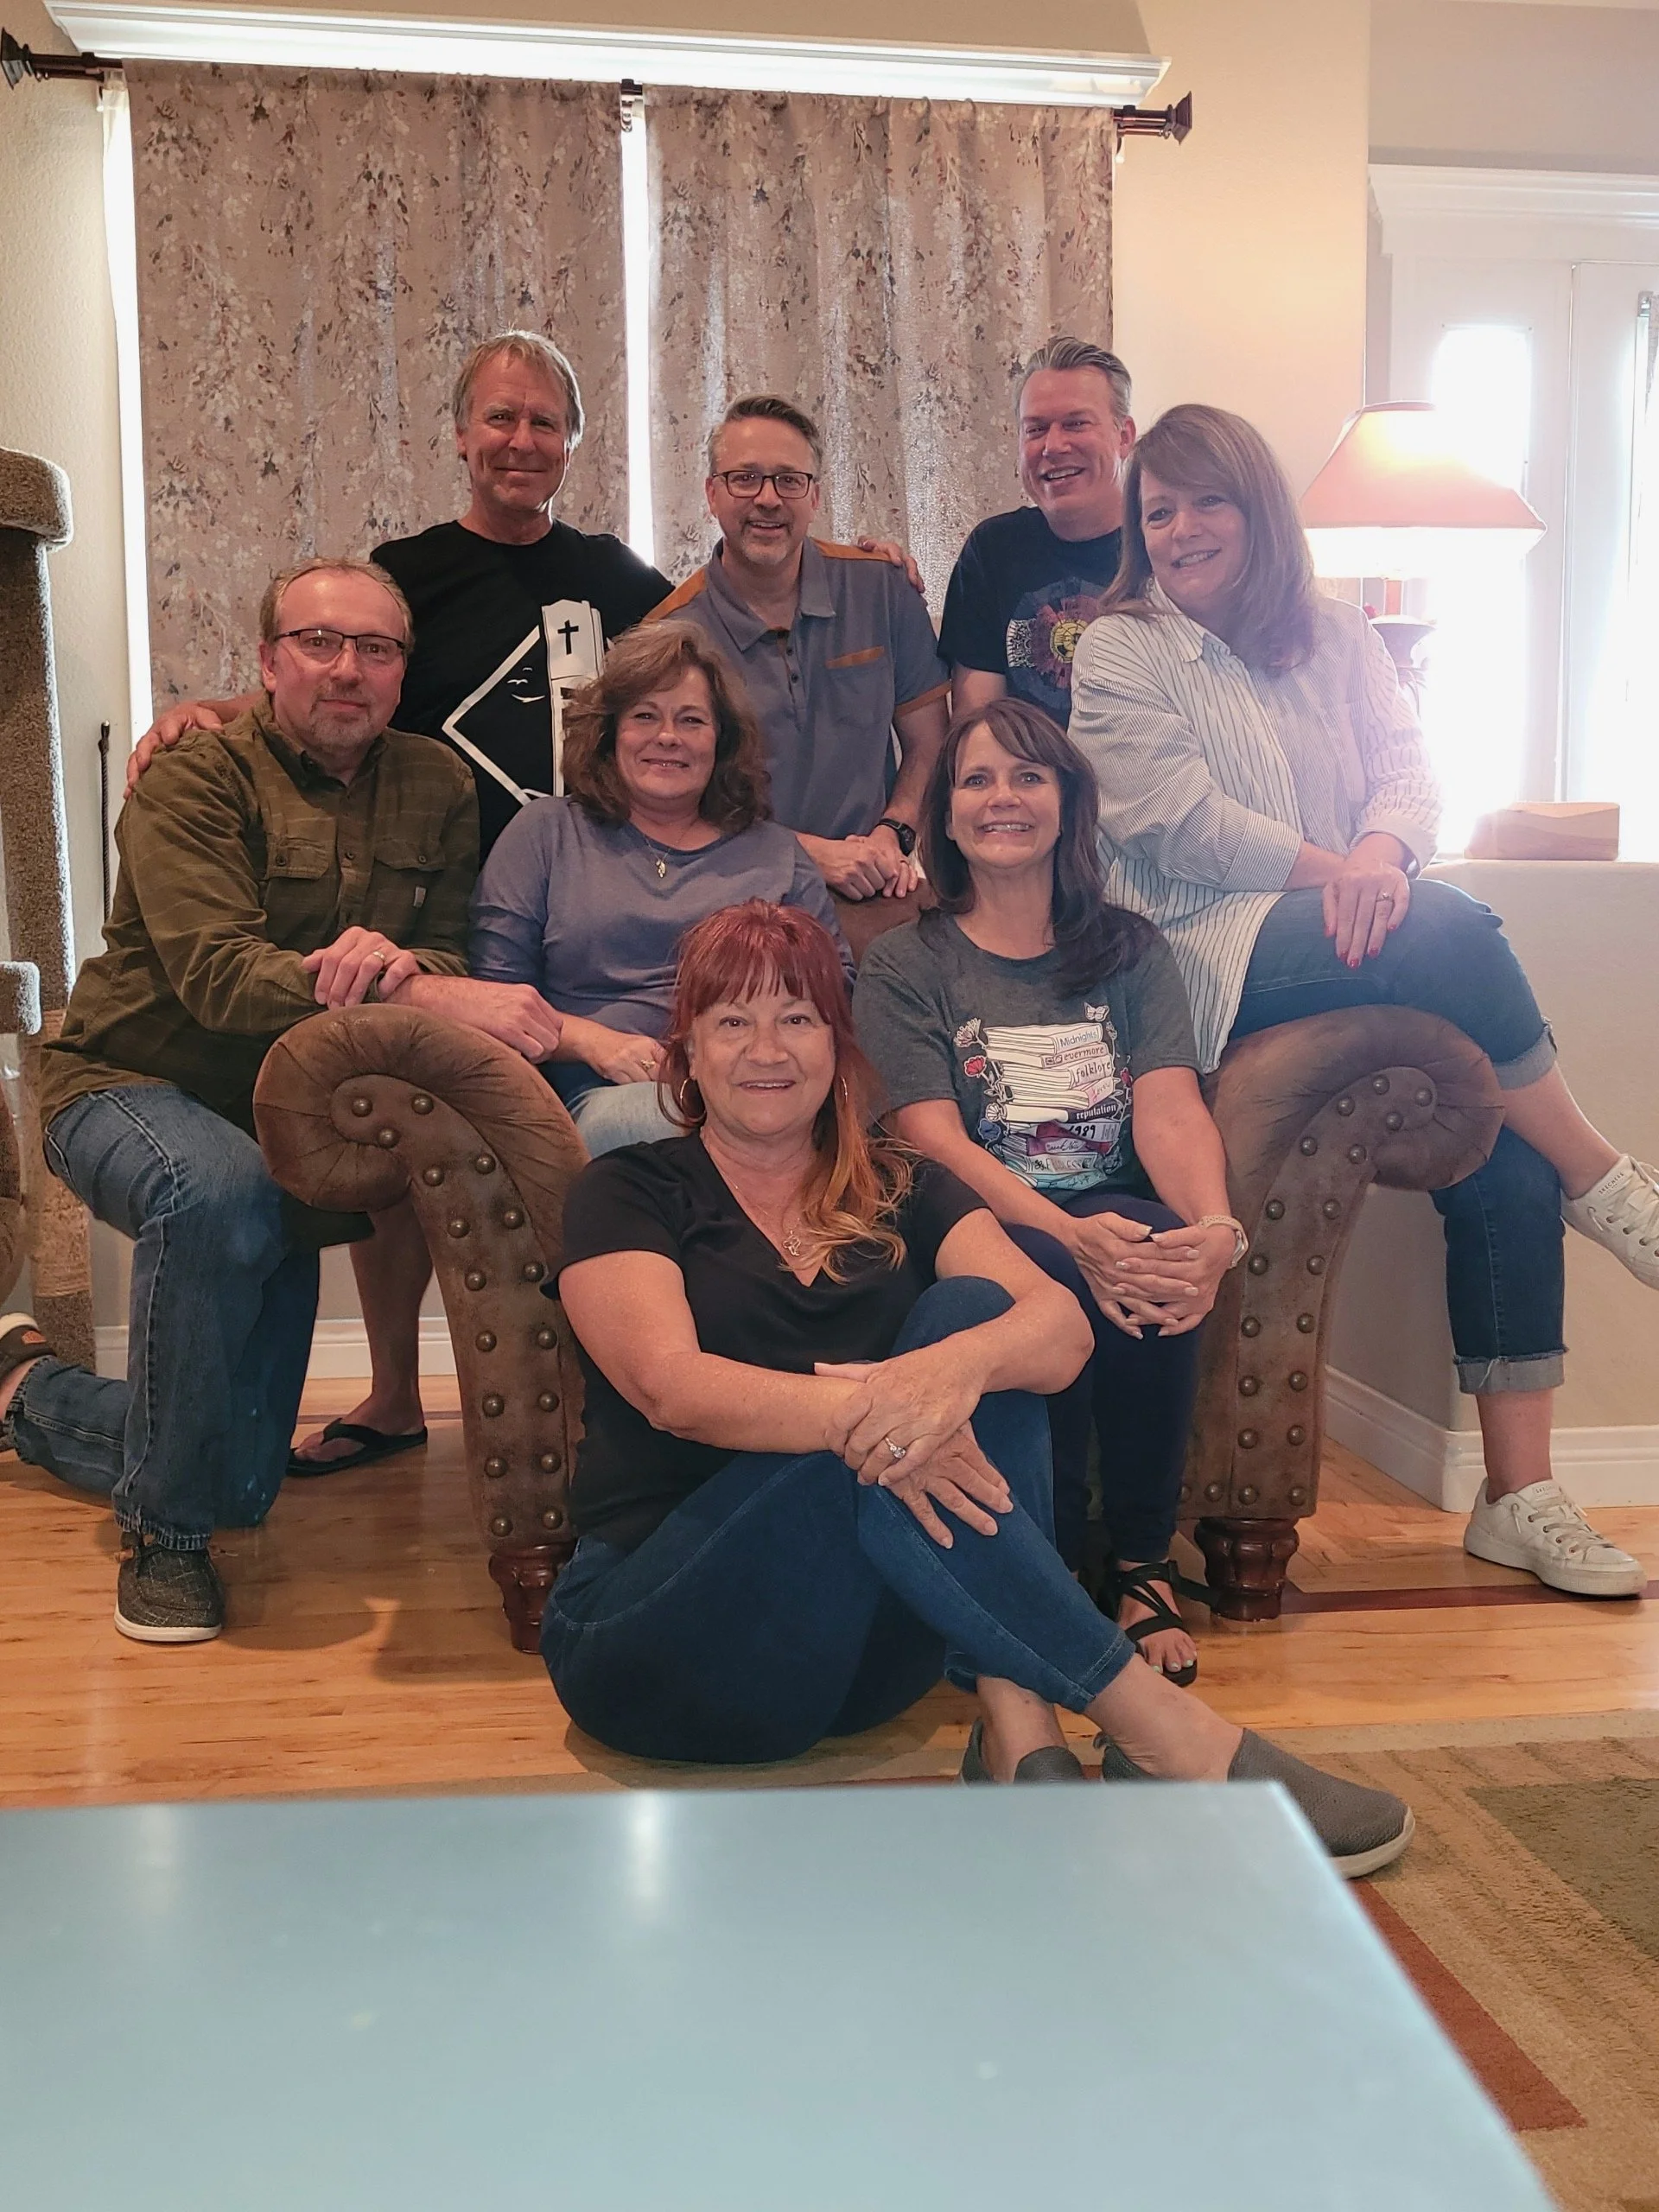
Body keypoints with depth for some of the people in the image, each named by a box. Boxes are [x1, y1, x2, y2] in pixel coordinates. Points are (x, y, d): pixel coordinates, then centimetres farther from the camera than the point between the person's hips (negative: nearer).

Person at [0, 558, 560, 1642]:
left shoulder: (438, 787, 1)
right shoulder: (194, 781, -15)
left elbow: (456, 962, -6)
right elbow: (215, 973, -30)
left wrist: (402, 961, -33)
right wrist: (442, 999, -43)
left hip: (294, 1118, 5)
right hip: (138, 1087, -5)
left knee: (239, 1485, 4)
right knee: (221, 1195, -43)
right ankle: (165, 1535, -20)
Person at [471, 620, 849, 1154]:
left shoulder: (774, 851, 24)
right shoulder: (547, 833, 17)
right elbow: (493, 993, 10)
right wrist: (593, 1041, -9)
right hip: (609, 1096, -1)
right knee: (619, 1118, -39)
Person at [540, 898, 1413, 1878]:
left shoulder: (900, 1189, 12)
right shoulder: (629, 1193, 3)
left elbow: (1065, 1326, -7)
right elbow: (670, 1386, -17)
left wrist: (960, 1364, -31)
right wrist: (859, 1411, -34)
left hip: (873, 1649, 3)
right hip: (651, 1640, -3)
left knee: (972, 1308, -19)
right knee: (877, 1450, -31)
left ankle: (1018, 1727, -27)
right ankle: (1165, 1729, -26)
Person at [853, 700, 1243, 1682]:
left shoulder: (1130, 952, 15)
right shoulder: (905, 965, 8)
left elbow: (1170, 1106, -2)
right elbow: (936, 1141, -7)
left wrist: (1216, 1228, -26)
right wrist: (1071, 1235, -26)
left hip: (1119, 1215, 2)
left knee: (1159, 1262, -33)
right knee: (1046, 1276, -36)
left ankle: (1145, 1561, -13)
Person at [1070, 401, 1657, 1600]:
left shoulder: (1336, 637, 20)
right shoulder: (1121, 652, 6)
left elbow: (1407, 763, 6)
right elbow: (1170, 816, -7)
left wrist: (1380, 853, -17)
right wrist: (1325, 868, -15)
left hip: (1350, 936, 5)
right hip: (1206, 956, -5)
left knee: (1508, 1159, -17)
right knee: (1452, 931, -31)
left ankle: (1518, 1493, -12)